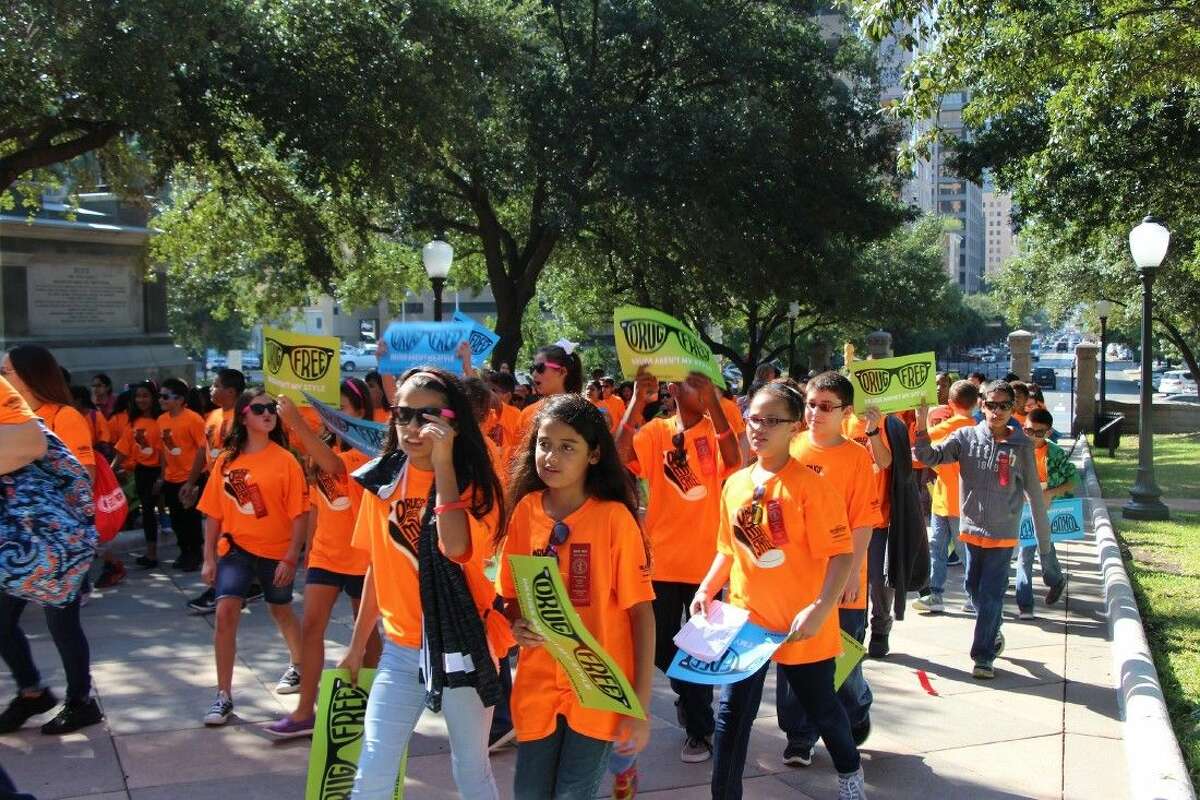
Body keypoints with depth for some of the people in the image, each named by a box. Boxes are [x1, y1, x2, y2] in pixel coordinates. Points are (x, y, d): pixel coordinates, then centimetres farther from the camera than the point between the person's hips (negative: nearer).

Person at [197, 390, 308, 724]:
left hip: (276, 551, -1)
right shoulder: (226, 461, 0)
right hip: (235, 548, 1)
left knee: (281, 611, 18)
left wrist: (291, 558, -13)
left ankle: (298, 666, 46)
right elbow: (213, 513, 4)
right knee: (225, 613, -13)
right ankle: (223, 696, -3)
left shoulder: (285, 460, -8)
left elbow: (298, 514, -9)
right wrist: (209, 558, 2)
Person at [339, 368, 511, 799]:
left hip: (461, 647, -3)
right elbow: (378, 567, 12)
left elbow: (456, 547, -29)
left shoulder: (474, 484, -9)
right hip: (400, 648, 3)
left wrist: (444, 463, -26)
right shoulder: (382, 479, 2)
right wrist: (357, 644, 16)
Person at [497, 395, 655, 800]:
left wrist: (641, 706, -12)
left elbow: (641, 611, -9)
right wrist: (518, 625, -11)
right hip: (537, 683, 4)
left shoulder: (615, 518, -12)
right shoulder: (526, 510, 0)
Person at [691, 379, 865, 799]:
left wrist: (819, 609, -27)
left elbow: (841, 554, -17)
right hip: (745, 618, 4)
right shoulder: (735, 483, 2)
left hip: (801, 624, -4)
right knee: (730, 716, 2)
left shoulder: (809, 485, -15)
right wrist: (707, 589, 0)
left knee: (821, 708, 16)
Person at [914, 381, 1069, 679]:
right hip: (971, 529, 2)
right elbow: (930, 457, -13)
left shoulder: (1022, 446, -6)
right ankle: (993, 635, 40)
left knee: (991, 594, -2)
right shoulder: (966, 437, -3)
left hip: (1003, 533, -2)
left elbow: (1035, 495, -1)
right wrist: (921, 425, -28)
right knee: (974, 588, 15)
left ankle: (984, 655, 11)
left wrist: (1044, 540, 1)